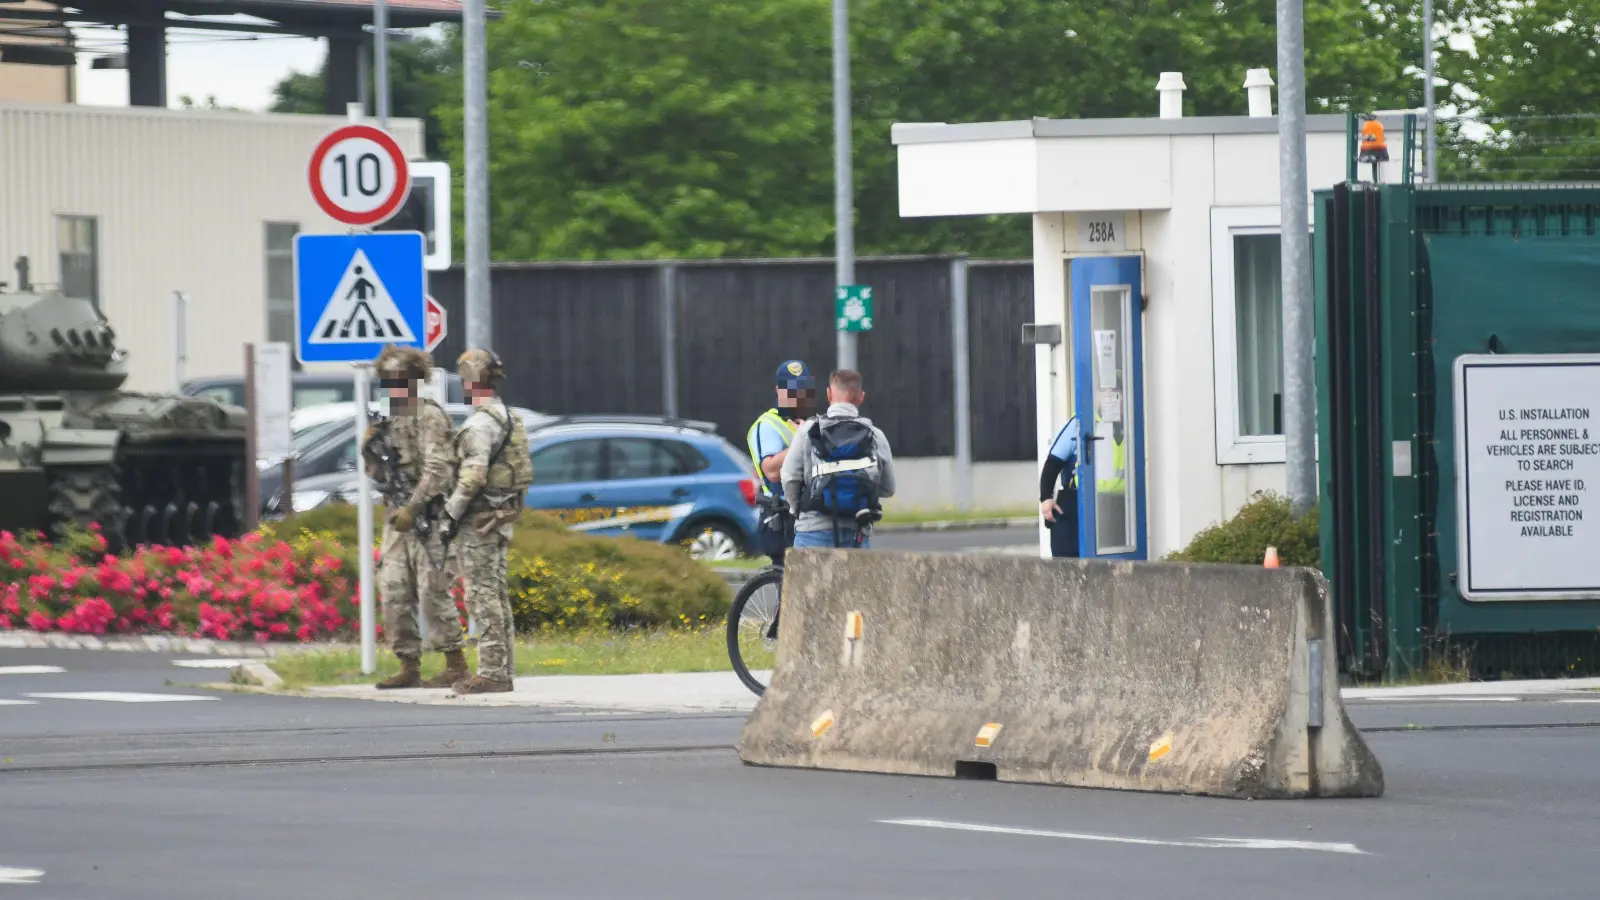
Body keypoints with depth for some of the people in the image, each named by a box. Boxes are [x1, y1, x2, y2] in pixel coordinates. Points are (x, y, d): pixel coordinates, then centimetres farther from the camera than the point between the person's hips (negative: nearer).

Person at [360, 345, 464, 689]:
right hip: (397, 517, 8)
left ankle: (456, 664, -1)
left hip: (427, 516, -8)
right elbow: (380, 473, 23)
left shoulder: (429, 416, -8)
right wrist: (369, 447, 3)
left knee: (433, 590, -8)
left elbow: (438, 469, -18)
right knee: (393, 590, 4)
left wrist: (412, 508, -23)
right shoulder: (389, 419, 16)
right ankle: (409, 667, 9)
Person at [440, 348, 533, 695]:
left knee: (482, 595, -8)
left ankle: (491, 673, -10)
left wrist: (451, 515, -18)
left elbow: (473, 475, -24)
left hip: (479, 519, -10)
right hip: (502, 516, 10)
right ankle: (502, 670, 13)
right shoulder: (507, 417, 15)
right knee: (496, 593, 11)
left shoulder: (481, 422, -17)